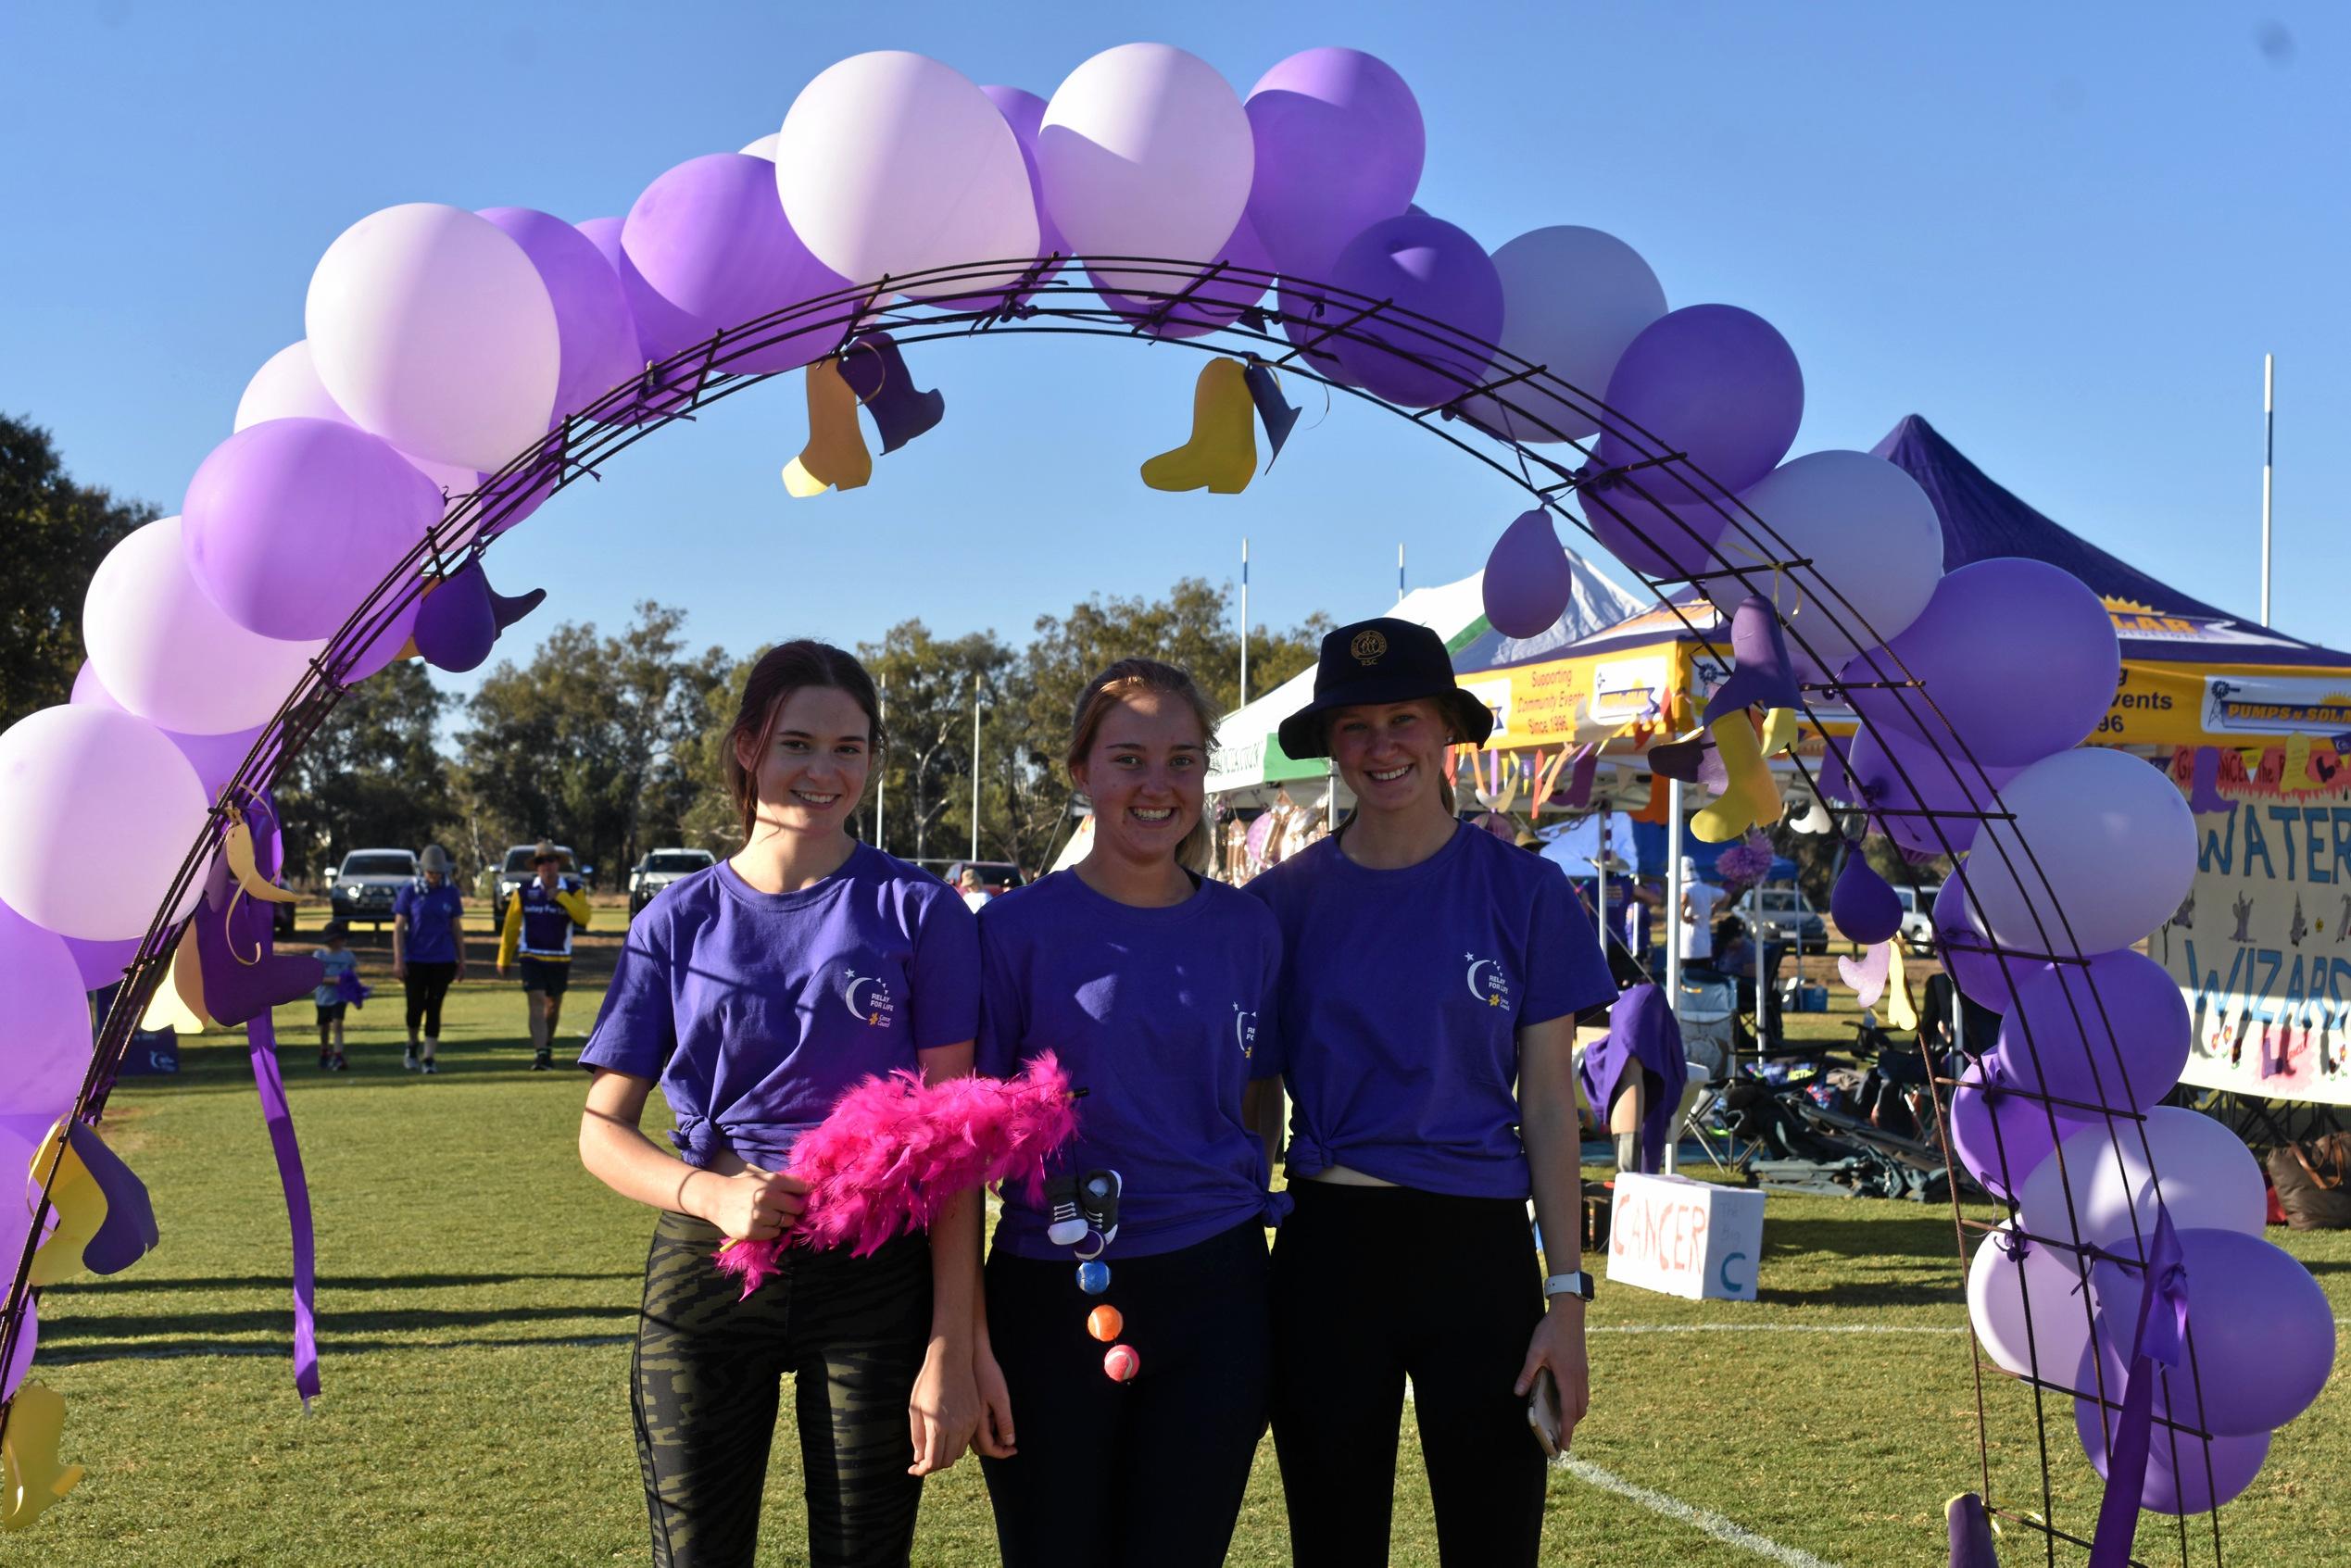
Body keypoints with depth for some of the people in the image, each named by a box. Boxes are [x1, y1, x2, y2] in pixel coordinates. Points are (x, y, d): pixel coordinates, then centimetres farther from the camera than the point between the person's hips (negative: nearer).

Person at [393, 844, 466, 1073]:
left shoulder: (450, 892, 4)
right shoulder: (410, 891, -2)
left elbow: (457, 928, 9)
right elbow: (399, 927, -1)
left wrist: (462, 960, 7)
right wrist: (398, 961, -7)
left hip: (443, 960, 1)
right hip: (415, 960, -1)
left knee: (434, 1008, 0)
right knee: (415, 1007, 4)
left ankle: (428, 1058, 2)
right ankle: (412, 1047, 30)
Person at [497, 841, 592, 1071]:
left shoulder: (572, 889, -1)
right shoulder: (524, 891, -1)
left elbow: (584, 916, -18)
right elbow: (511, 926, 5)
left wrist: (561, 897, -24)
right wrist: (503, 959, 7)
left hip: (560, 959, 1)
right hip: (531, 957, -1)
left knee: (553, 1005, 15)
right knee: (536, 1004, -13)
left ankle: (547, 1046, 36)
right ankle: (540, 1054, -19)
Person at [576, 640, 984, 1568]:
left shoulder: (920, 914, -1)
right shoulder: (679, 920, 4)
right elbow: (603, 1128, 5)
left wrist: (950, 1351, -12)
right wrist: (710, 1192, -17)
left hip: (877, 1273, -1)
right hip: (707, 1271, 1)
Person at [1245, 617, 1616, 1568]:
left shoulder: (1523, 893, 0)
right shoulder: (1286, 899, 2)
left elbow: (1549, 1108, 1)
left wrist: (1567, 1296, -4)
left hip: (1478, 1249, -1)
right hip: (1327, 1248, 1)